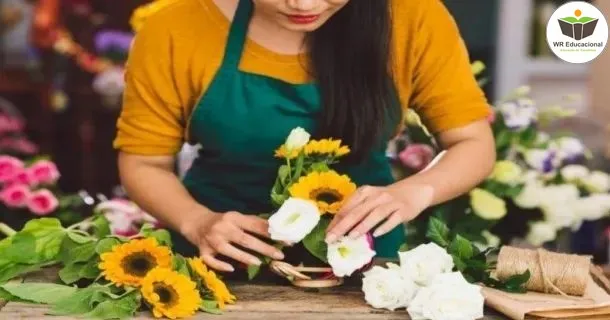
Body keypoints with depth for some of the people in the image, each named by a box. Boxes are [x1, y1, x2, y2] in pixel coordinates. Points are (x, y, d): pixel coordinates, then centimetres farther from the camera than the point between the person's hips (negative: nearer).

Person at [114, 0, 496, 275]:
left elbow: (475, 145, -10)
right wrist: (197, 222, -26)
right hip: (224, 264, 0)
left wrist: (415, 191, -30)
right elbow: (144, 164, -7)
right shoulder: (175, 32, -18)